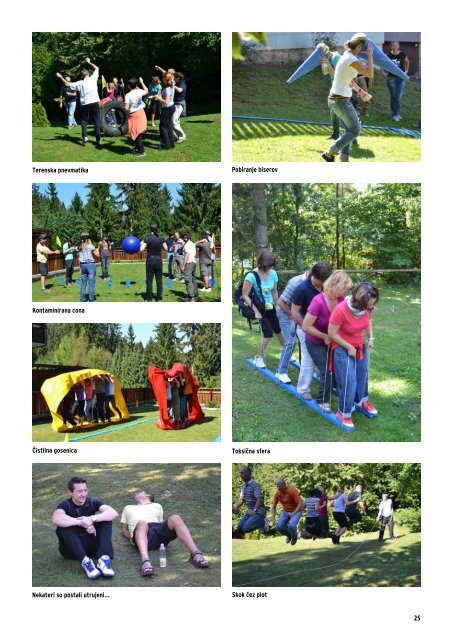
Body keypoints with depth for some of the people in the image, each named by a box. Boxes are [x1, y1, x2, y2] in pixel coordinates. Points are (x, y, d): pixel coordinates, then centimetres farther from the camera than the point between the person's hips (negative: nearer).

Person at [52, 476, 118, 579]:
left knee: (106, 519, -15)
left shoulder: (92, 502, -4)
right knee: (63, 526, -28)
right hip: (72, 549, -2)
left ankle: (104, 559, -30)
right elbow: (56, 519, -37)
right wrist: (82, 522, -34)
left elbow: (114, 513, -21)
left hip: (90, 546, 2)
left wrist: (92, 519, -34)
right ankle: (85, 562, -36)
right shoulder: (65, 505, -11)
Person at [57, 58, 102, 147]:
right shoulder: (93, 78, 1)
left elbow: (67, 84, 4)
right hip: (95, 103, 0)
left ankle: (85, 136, -4)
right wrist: (89, 62, 30)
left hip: (85, 104, 0)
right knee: (96, 121, 0)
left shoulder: (80, 83, 0)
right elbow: (97, 68, 17)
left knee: (84, 120, 13)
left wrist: (60, 77, 16)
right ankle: (98, 139, -8)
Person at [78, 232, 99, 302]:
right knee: (91, 283, -3)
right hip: (91, 264, -5)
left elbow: (79, 259, 9)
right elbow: (97, 255, -7)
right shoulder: (91, 246, -8)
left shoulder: (80, 246, 7)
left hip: (83, 265, 5)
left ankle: (83, 300, 10)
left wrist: (80, 267, 15)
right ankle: (91, 300, -4)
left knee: (83, 283, 9)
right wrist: (97, 250, 12)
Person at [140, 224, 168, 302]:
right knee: (159, 280, 9)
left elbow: (141, 249, -13)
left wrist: (142, 244, 6)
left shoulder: (148, 238, -11)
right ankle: (159, 299, 12)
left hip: (150, 260, -2)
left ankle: (149, 299, 6)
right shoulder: (161, 238, -2)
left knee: (149, 280, 4)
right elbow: (166, 248, 6)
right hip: (159, 260, 2)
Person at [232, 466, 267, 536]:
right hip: (249, 511, 9)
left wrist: (255, 510, -31)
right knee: (239, 528, -1)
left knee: (246, 529, -22)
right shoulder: (243, 486, 11)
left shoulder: (255, 485, -16)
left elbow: (260, 499, -24)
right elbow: (241, 499, 17)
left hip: (258, 512, -8)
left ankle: (263, 522, 1)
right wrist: (235, 508, 2)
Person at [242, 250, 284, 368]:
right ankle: (259, 357, 13)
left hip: (270, 307, 5)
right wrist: (256, 311, -20)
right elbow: (245, 295, -20)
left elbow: (274, 292, 4)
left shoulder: (273, 273, -9)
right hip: (259, 308, -5)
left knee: (278, 330, 15)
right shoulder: (252, 276, -25)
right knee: (268, 333, -8)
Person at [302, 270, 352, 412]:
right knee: (327, 371, -2)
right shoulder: (318, 301, -33)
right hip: (316, 343, -5)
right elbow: (306, 326, -29)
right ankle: (322, 401, 21)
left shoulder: (340, 299, -16)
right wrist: (325, 336, -20)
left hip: (331, 340, 5)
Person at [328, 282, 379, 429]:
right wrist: (349, 347, -16)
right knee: (349, 382, -5)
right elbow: (332, 334, -23)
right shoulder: (340, 310, -34)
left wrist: (371, 338, -2)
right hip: (342, 348, -6)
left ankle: (362, 400, 51)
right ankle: (343, 413, 17)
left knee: (362, 375, 22)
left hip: (360, 347, 6)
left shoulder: (368, 307, -17)